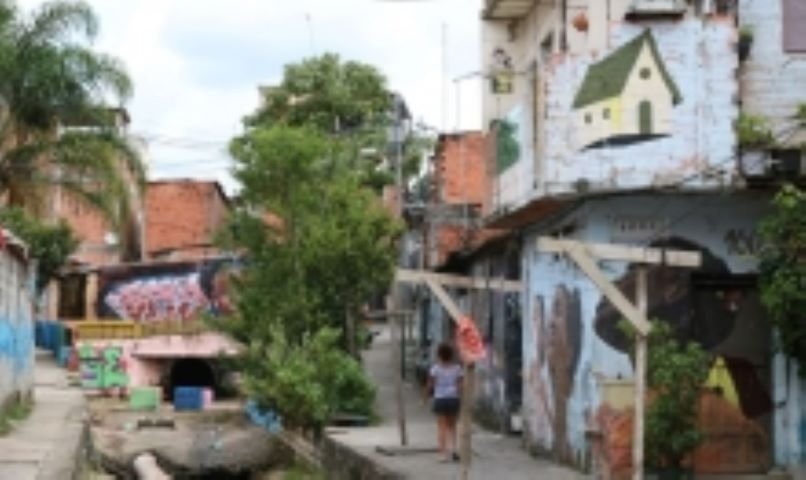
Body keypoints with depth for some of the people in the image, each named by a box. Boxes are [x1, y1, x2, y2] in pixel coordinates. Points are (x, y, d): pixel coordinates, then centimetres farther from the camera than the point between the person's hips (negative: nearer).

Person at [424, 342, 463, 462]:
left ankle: (444, 453, 1)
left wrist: (429, 392, 16)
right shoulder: (457, 368, -1)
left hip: (440, 399, -1)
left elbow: (430, 385, -3)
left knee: (442, 427, 4)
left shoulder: (435, 368, -5)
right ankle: (452, 449, 0)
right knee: (452, 426, 15)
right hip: (453, 399, 1)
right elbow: (460, 386, -5)